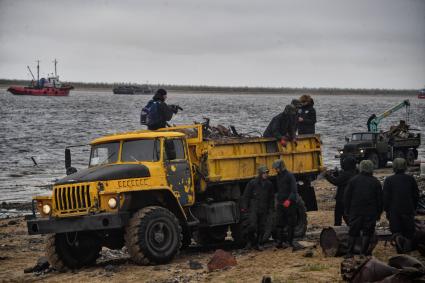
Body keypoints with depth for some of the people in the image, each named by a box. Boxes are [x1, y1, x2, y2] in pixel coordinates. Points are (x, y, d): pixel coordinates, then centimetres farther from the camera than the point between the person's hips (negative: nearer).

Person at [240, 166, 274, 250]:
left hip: (264, 210, 4)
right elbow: (246, 196, -2)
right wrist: (244, 207, -6)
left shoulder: (269, 184, 7)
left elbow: (271, 198, 16)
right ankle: (250, 241, 7)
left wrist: (270, 209, 11)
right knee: (252, 226, -15)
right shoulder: (252, 183, -6)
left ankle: (259, 244, 17)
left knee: (262, 228, 6)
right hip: (253, 209, -4)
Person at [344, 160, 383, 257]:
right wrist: (378, 213, 10)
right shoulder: (376, 182, 1)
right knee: (367, 233, 5)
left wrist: (347, 210, 9)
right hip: (370, 213, -1)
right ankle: (363, 252, 1)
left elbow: (346, 196, 2)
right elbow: (380, 199, 4)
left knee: (353, 232, 8)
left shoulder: (353, 180, 0)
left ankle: (349, 252, 6)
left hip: (355, 211, 1)